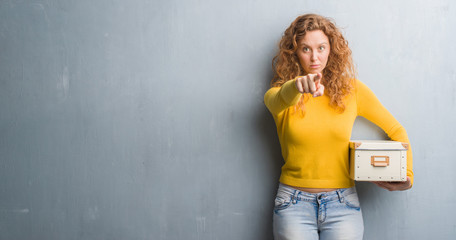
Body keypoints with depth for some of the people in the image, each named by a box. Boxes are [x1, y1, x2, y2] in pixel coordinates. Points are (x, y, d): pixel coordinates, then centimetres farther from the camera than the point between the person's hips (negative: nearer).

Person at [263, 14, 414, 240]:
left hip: (342, 204, 1)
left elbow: (396, 130, 13)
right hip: (294, 203, -1)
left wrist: (407, 175, -1)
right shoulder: (279, 93, 0)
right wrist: (298, 86, -48)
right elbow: (277, 101, -26)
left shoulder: (352, 89, 4)